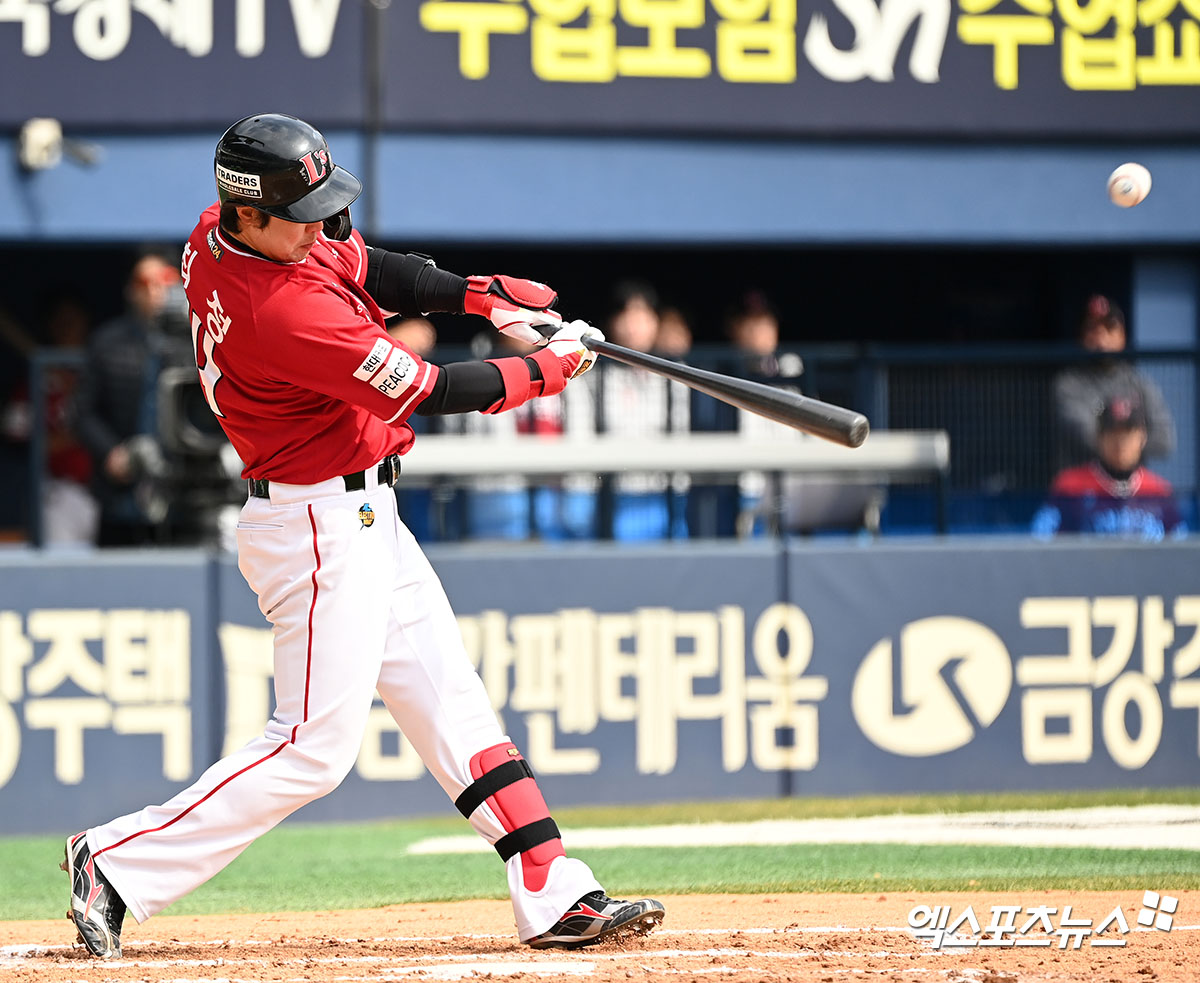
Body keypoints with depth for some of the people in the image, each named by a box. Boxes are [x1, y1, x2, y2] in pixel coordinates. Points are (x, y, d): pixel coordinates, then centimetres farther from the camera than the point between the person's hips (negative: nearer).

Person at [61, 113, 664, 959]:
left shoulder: (215, 238, -1)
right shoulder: (286, 314, -29)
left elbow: (365, 270, 12)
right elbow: (431, 392, -20)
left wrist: (482, 295, -1)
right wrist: (548, 370, -6)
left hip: (363, 521, 10)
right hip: (320, 531, -10)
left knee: (452, 704, 10)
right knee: (316, 744, -7)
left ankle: (556, 897, 12)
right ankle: (120, 864, -1)